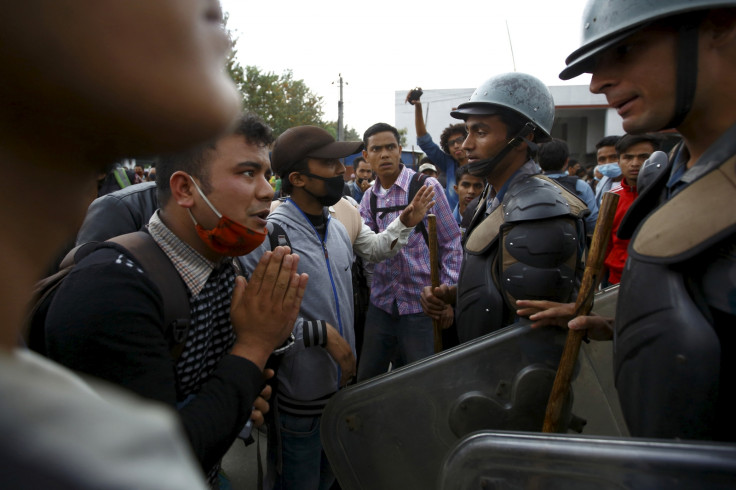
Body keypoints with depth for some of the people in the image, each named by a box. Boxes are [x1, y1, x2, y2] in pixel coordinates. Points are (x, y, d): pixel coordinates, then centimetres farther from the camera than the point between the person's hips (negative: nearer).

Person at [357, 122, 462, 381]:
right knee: (366, 381, 12)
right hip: (381, 304, 4)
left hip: (420, 307, -4)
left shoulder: (427, 186, -7)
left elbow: (451, 244, -5)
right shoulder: (369, 198, 7)